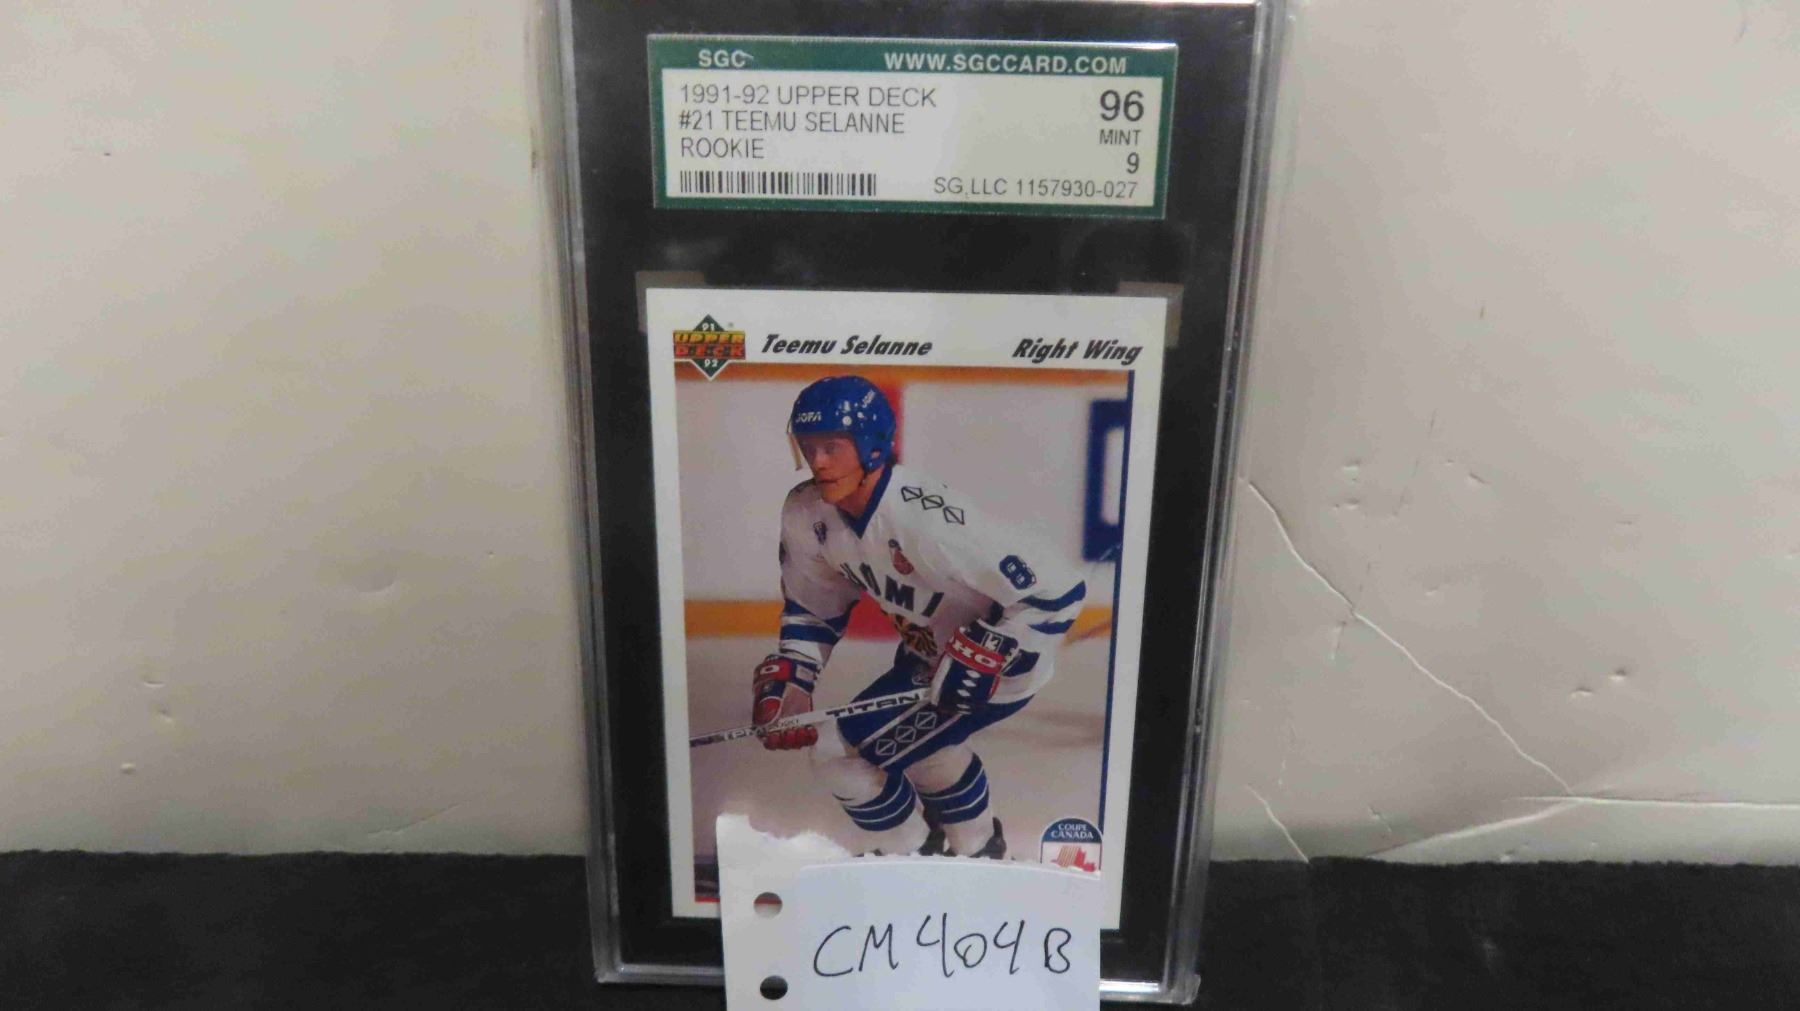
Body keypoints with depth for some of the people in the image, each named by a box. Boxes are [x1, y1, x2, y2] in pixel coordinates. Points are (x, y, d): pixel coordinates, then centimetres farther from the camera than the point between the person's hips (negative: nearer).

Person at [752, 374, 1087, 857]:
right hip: (929, 652, 8)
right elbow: (813, 605, 5)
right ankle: (978, 846, 59)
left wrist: (982, 656, -30)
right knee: (926, 747, 30)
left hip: (998, 667, -8)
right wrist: (788, 676, -7)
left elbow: (1057, 588, -31)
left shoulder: (925, 517, -35)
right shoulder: (807, 512, -12)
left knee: (840, 751, -9)